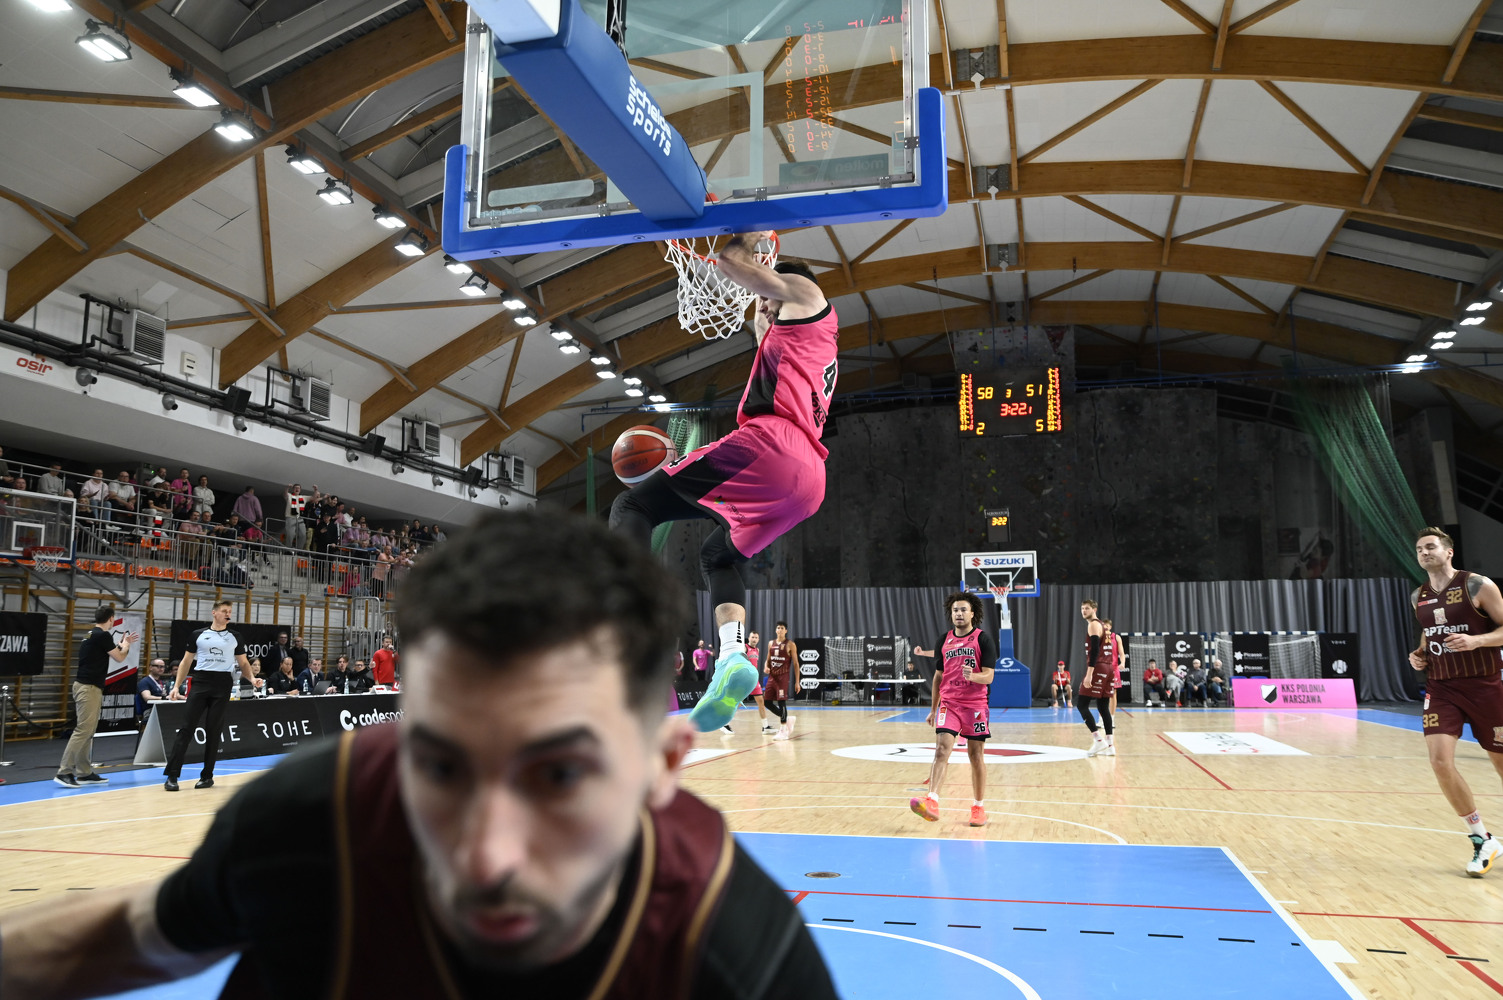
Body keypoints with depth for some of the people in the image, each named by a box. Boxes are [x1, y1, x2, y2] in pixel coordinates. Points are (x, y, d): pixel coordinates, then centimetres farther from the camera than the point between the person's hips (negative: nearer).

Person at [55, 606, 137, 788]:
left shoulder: (92, 635, 15)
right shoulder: (102, 635, -13)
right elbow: (119, 658, -4)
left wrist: (122, 644, 33)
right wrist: (126, 645, 14)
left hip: (86, 686, 10)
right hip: (89, 687, -10)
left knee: (88, 732, 11)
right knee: (83, 730, -11)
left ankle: (84, 773, 14)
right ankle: (64, 772, -14)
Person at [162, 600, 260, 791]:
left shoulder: (235, 637, 11)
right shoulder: (198, 635, 8)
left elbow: (243, 662, 14)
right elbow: (186, 662, 11)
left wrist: (252, 678, -4)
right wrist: (176, 686, 2)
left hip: (222, 686, 1)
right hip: (200, 683, -1)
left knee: (213, 731, 3)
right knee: (187, 728, -7)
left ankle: (207, 776, 11)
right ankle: (172, 775, -7)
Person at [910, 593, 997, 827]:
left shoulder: (983, 638, -4)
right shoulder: (943, 641, 8)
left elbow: (988, 676, -8)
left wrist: (972, 676, -30)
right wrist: (933, 709, 17)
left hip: (975, 705, -2)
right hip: (948, 704, 2)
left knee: (976, 756, 4)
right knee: (941, 749, -14)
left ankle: (979, 807, 17)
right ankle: (932, 803, -25)